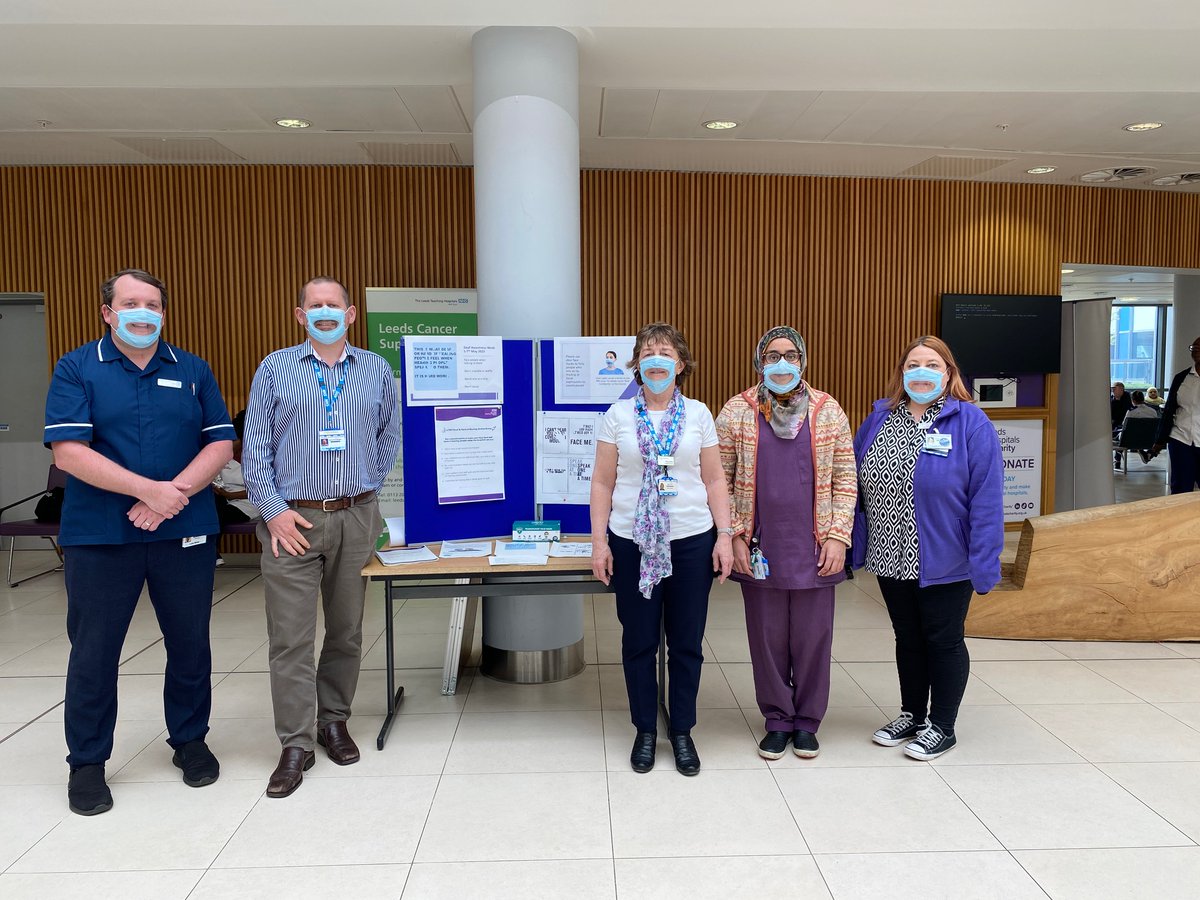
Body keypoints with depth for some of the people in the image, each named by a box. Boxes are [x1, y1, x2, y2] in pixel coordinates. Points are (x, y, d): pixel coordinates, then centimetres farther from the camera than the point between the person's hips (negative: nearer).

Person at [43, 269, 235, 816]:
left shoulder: (193, 371, 8)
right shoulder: (76, 369, 1)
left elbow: (220, 444, 1)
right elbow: (68, 451, -10)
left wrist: (176, 493, -14)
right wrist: (149, 489, -18)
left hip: (185, 532, 2)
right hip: (99, 536, -2)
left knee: (190, 643, 11)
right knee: (93, 651, 8)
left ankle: (189, 741, 29)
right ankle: (87, 762, 24)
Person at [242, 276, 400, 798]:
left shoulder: (376, 370, 8)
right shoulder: (275, 369, 3)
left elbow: (389, 436, 18)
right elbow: (254, 448, 1)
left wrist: (367, 489, 10)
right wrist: (273, 510, -7)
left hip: (355, 518, 2)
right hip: (293, 520, -2)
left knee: (347, 629, 11)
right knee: (290, 637, -2)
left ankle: (334, 721, 28)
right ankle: (296, 745, 9)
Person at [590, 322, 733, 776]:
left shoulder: (698, 414, 4)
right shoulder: (618, 415, 2)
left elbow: (714, 480, 5)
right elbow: (603, 482, 2)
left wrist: (725, 535, -2)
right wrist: (599, 541, -3)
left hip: (691, 541, 1)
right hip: (632, 542, 0)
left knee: (686, 643, 9)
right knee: (639, 642, 9)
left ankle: (682, 732, 26)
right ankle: (645, 731, 26)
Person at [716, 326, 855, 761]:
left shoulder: (828, 411, 3)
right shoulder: (737, 411, 1)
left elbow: (845, 479, 4)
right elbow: (720, 479, 1)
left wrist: (838, 536, -4)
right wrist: (733, 536, -5)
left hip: (814, 550, 1)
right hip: (760, 551, 0)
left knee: (812, 639, 9)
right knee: (767, 639, 9)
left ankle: (807, 722, 28)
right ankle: (777, 721, 27)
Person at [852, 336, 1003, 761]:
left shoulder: (970, 423, -11)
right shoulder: (878, 419, 4)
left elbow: (986, 499, -14)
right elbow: (856, 485, 7)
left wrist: (983, 564, -17)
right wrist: (851, 547, 2)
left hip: (944, 562, -4)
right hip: (890, 559, 5)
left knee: (943, 641, 10)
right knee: (907, 638, 18)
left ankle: (941, 726, 27)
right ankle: (911, 715, 36)